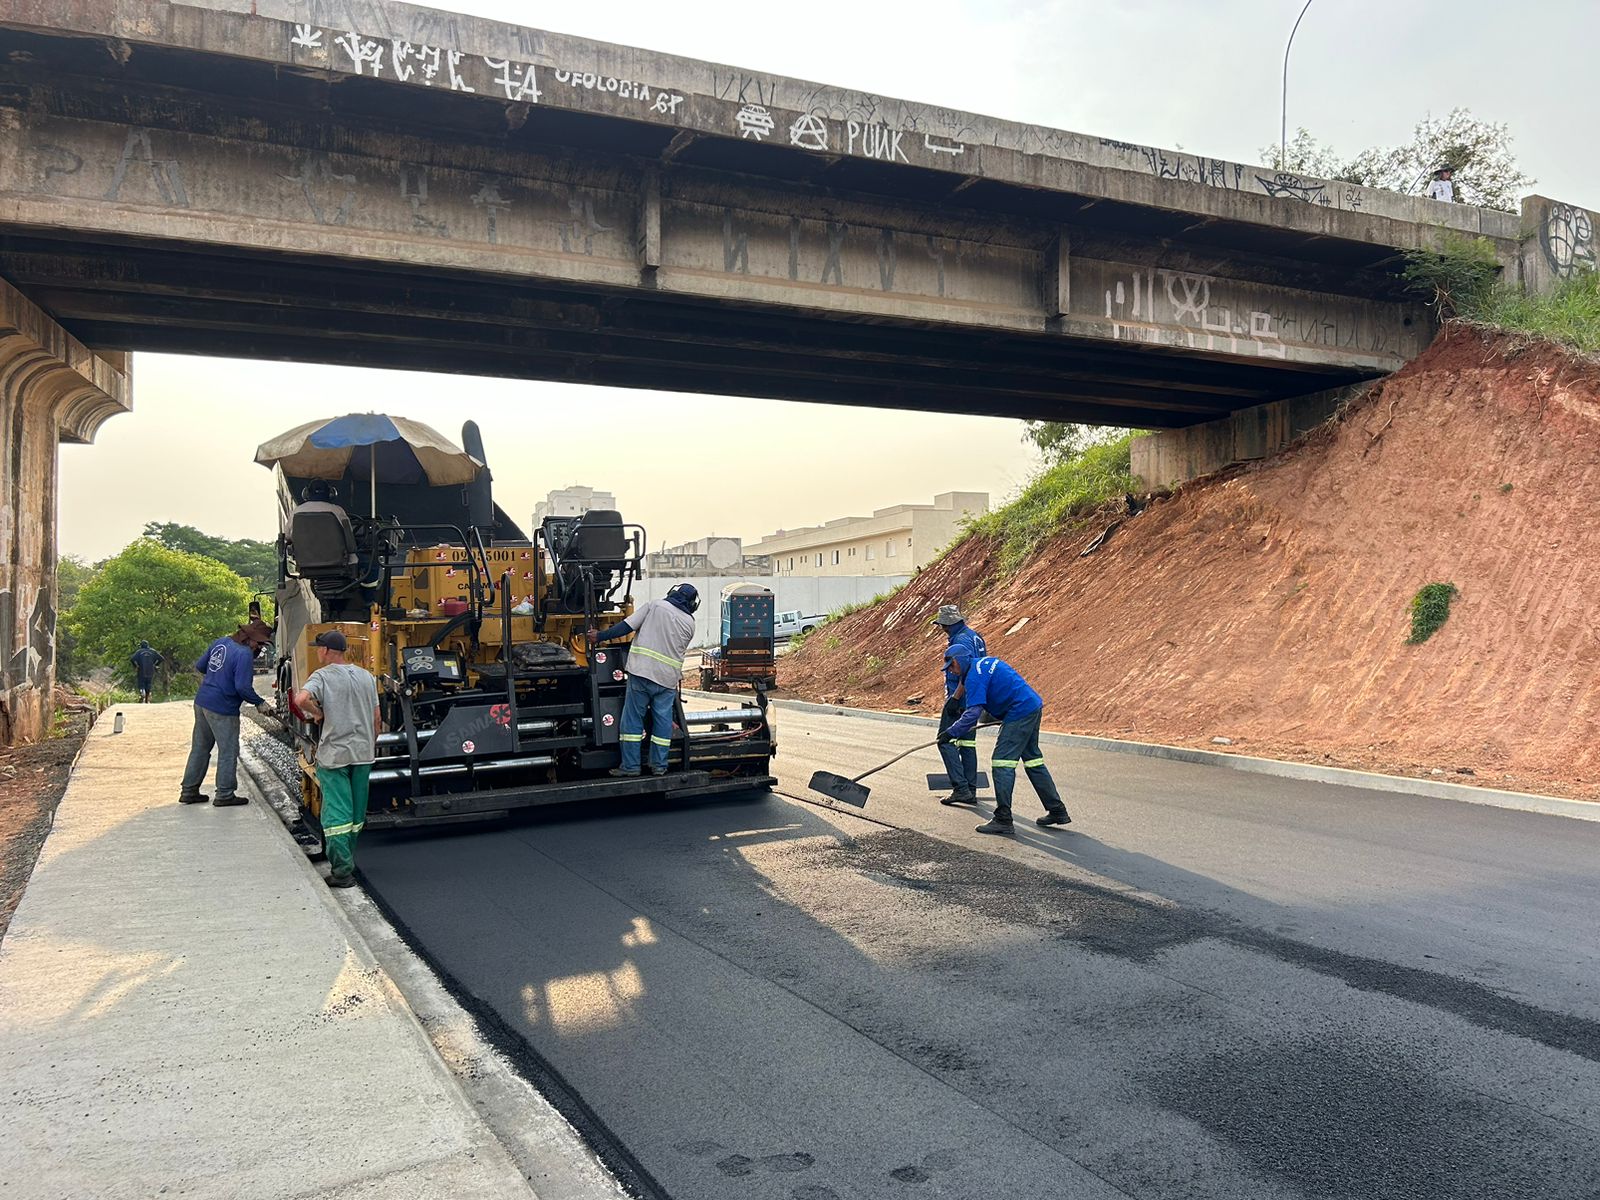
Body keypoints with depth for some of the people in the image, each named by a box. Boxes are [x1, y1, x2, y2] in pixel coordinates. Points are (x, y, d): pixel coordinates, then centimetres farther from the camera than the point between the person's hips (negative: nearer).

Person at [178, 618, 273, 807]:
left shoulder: (220, 642, 6)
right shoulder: (244, 654, -19)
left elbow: (200, 666, 15)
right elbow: (243, 687, -23)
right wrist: (259, 703, -10)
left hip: (201, 702, 9)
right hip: (222, 710, -8)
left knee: (200, 748, 17)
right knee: (228, 752, 4)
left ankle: (188, 791, 24)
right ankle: (225, 795, 10)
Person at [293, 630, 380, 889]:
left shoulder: (322, 676, -9)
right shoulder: (365, 676, 7)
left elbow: (301, 699, -30)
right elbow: (376, 717, 10)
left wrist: (317, 713, -11)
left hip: (334, 755, -5)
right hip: (363, 753, 5)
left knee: (337, 813, -3)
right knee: (356, 813, 15)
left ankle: (342, 872, -5)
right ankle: (348, 862, 27)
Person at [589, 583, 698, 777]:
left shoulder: (655, 605, 0)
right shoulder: (690, 623, 8)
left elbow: (627, 626, -4)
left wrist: (600, 636, 4)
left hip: (641, 673, -2)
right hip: (668, 678, 2)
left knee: (633, 719, 4)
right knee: (663, 721, 11)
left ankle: (630, 766, 5)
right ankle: (659, 766, 15)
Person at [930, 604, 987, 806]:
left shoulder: (961, 640, -16)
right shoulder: (974, 636, 16)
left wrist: (954, 698, -23)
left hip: (960, 698, -10)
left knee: (946, 741, -6)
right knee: (967, 742, 12)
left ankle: (960, 788, -11)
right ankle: (970, 791, 15)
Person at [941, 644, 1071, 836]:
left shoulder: (974, 676, -13)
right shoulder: (987, 662, 18)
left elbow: (973, 713, -21)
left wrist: (952, 733, -18)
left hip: (1019, 714, -10)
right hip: (1034, 706, 10)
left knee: (1002, 762, -9)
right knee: (1033, 759, 18)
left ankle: (1003, 820, -11)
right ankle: (1057, 811, 24)